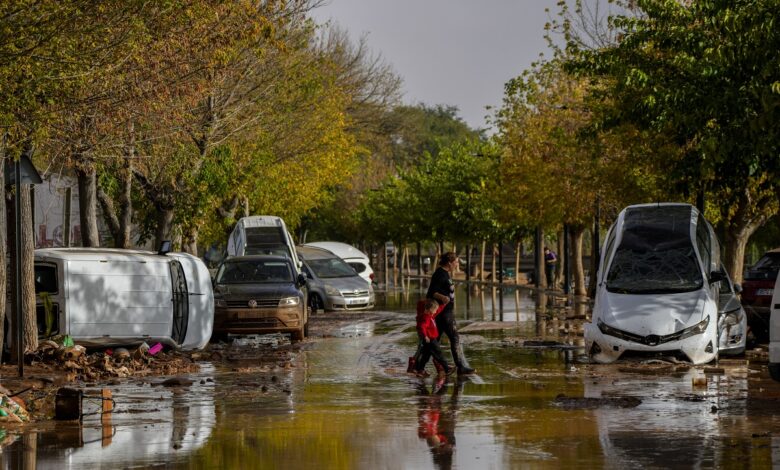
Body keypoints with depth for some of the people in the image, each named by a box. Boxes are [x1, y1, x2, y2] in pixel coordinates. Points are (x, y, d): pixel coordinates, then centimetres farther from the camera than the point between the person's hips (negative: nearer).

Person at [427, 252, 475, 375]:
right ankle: (462, 367, -4)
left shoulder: (444, 273, 13)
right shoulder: (440, 274, -17)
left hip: (446, 312, 10)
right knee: (455, 338, -7)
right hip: (443, 313, -10)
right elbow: (431, 293, -24)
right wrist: (442, 298, -42)